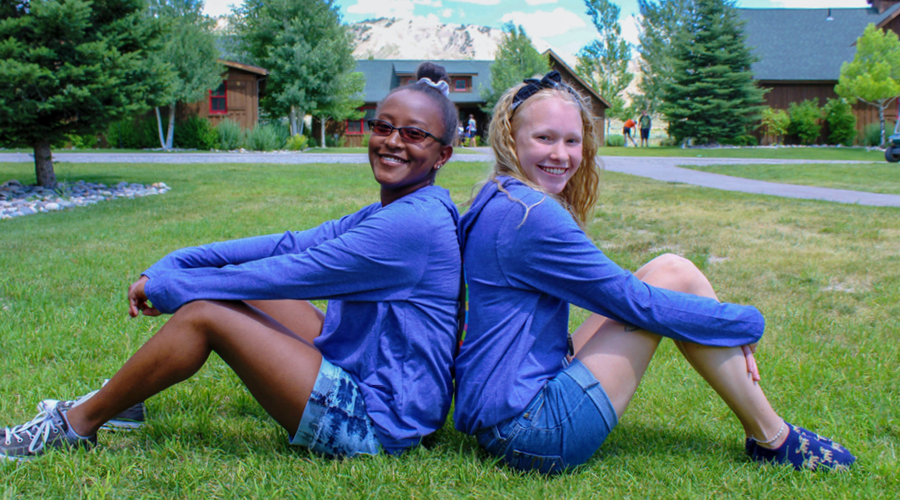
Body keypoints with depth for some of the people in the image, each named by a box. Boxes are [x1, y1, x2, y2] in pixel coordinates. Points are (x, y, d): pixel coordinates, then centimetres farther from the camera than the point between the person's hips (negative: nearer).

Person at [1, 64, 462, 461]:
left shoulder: (414, 224, -22)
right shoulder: (389, 212, 10)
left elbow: (282, 273, -20)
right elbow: (290, 244, 4)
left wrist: (164, 286, -8)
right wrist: (170, 266, -3)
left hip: (373, 425, -9)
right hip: (361, 377, 9)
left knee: (205, 312, -12)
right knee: (237, 287, 10)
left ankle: (77, 425, 6)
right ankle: (119, 397, 21)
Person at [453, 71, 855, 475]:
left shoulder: (500, 204, 12)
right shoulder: (530, 215, -18)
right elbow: (637, 303, -13)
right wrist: (746, 322, 0)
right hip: (534, 435, -10)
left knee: (664, 273, 10)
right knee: (673, 275, -7)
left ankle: (766, 433, 14)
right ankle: (773, 439, 4)